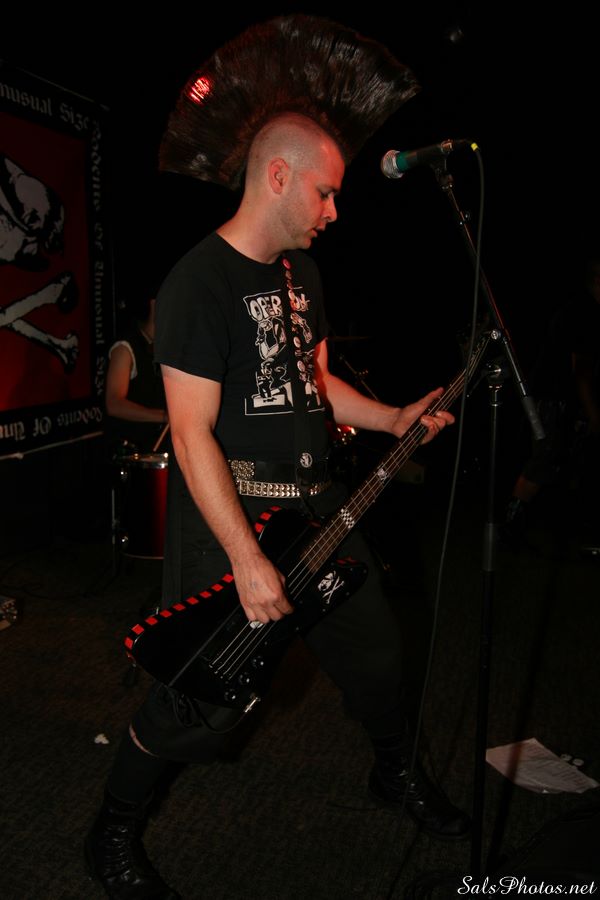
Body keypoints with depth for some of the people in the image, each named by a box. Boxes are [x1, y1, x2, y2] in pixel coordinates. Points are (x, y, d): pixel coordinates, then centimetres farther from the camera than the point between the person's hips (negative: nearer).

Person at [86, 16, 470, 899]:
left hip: (314, 505, 8)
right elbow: (192, 435, -21)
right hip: (227, 524, -8)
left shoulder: (301, 271, 10)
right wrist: (249, 562, -24)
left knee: (375, 646, 18)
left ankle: (397, 773, 46)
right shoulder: (200, 281, -17)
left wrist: (393, 419, 6)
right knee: (199, 706, -2)